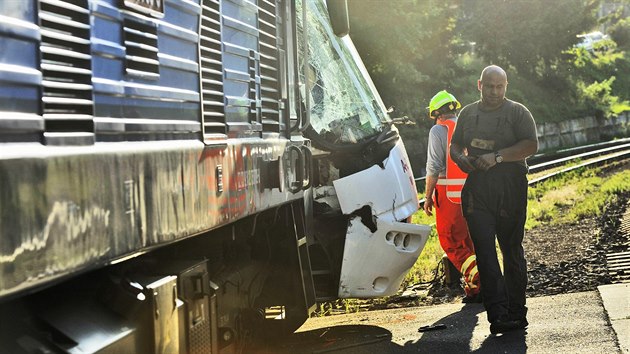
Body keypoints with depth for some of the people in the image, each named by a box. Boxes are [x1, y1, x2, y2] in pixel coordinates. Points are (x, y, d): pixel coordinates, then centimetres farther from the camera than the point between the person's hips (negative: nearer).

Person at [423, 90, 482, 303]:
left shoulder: (438, 131, -4)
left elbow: (434, 167, -10)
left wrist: (428, 197, -5)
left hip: (449, 194, -5)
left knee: (451, 242, 0)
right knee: (470, 240, 13)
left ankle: (478, 276, -18)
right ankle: (474, 289, 11)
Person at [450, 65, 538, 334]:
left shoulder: (517, 112, 3)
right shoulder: (467, 113, 16)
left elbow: (531, 145, -8)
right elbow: (455, 145, 24)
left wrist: (497, 157, -17)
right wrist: (460, 158, 1)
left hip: (510, 191, -3)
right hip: (476, 191, 3)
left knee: (512, 251, 5)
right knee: (484, 250, -8)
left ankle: (516, 312, 14)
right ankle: (498, 314, -11)